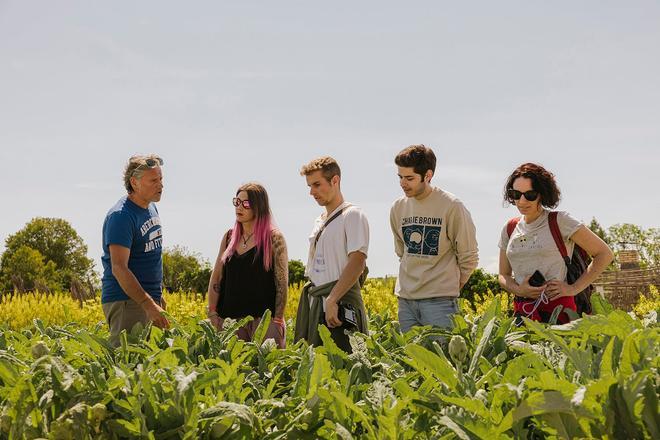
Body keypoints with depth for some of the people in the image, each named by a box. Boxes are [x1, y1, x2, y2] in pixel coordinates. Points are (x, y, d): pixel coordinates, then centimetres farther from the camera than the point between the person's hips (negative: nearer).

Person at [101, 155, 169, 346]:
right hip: (125, 301, -9)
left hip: (149, 297, 9)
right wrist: (149, 305, -31)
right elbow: (119, 268, -25)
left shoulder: (151, 207, 12)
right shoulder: (120, 216, -17)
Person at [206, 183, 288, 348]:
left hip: (263, 317, -4)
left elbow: (282, 282, -5)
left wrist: (278, 320, -10)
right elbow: (216, 278, 12)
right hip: (231, 318, 4)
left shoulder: (273, 238, -2)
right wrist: (212, 313, 4)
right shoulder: (229, 237, 12)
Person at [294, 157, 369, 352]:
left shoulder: (352, 215, -6)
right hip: (314, 303, 8)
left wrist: (332, 300, -23)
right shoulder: (319, 222, 20)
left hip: (340, 301, -8)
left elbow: (357, 262, -17)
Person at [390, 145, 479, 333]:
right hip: (405, 299, 5)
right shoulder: (398, 208, 8)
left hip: (439, 301, -5)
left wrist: (450, 287, 4)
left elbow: (469, 258, -1)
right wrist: (414, 280, 13)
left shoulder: (452, 207, -8)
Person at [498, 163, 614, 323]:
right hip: (521, 311, 4)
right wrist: (519, 290, -3)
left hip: (557, 308, -4)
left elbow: (605, 254, -2)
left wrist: (574, 288, -7)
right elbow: (503, 276, 19)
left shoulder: (560, 221, -3)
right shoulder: (510, 229, 12)